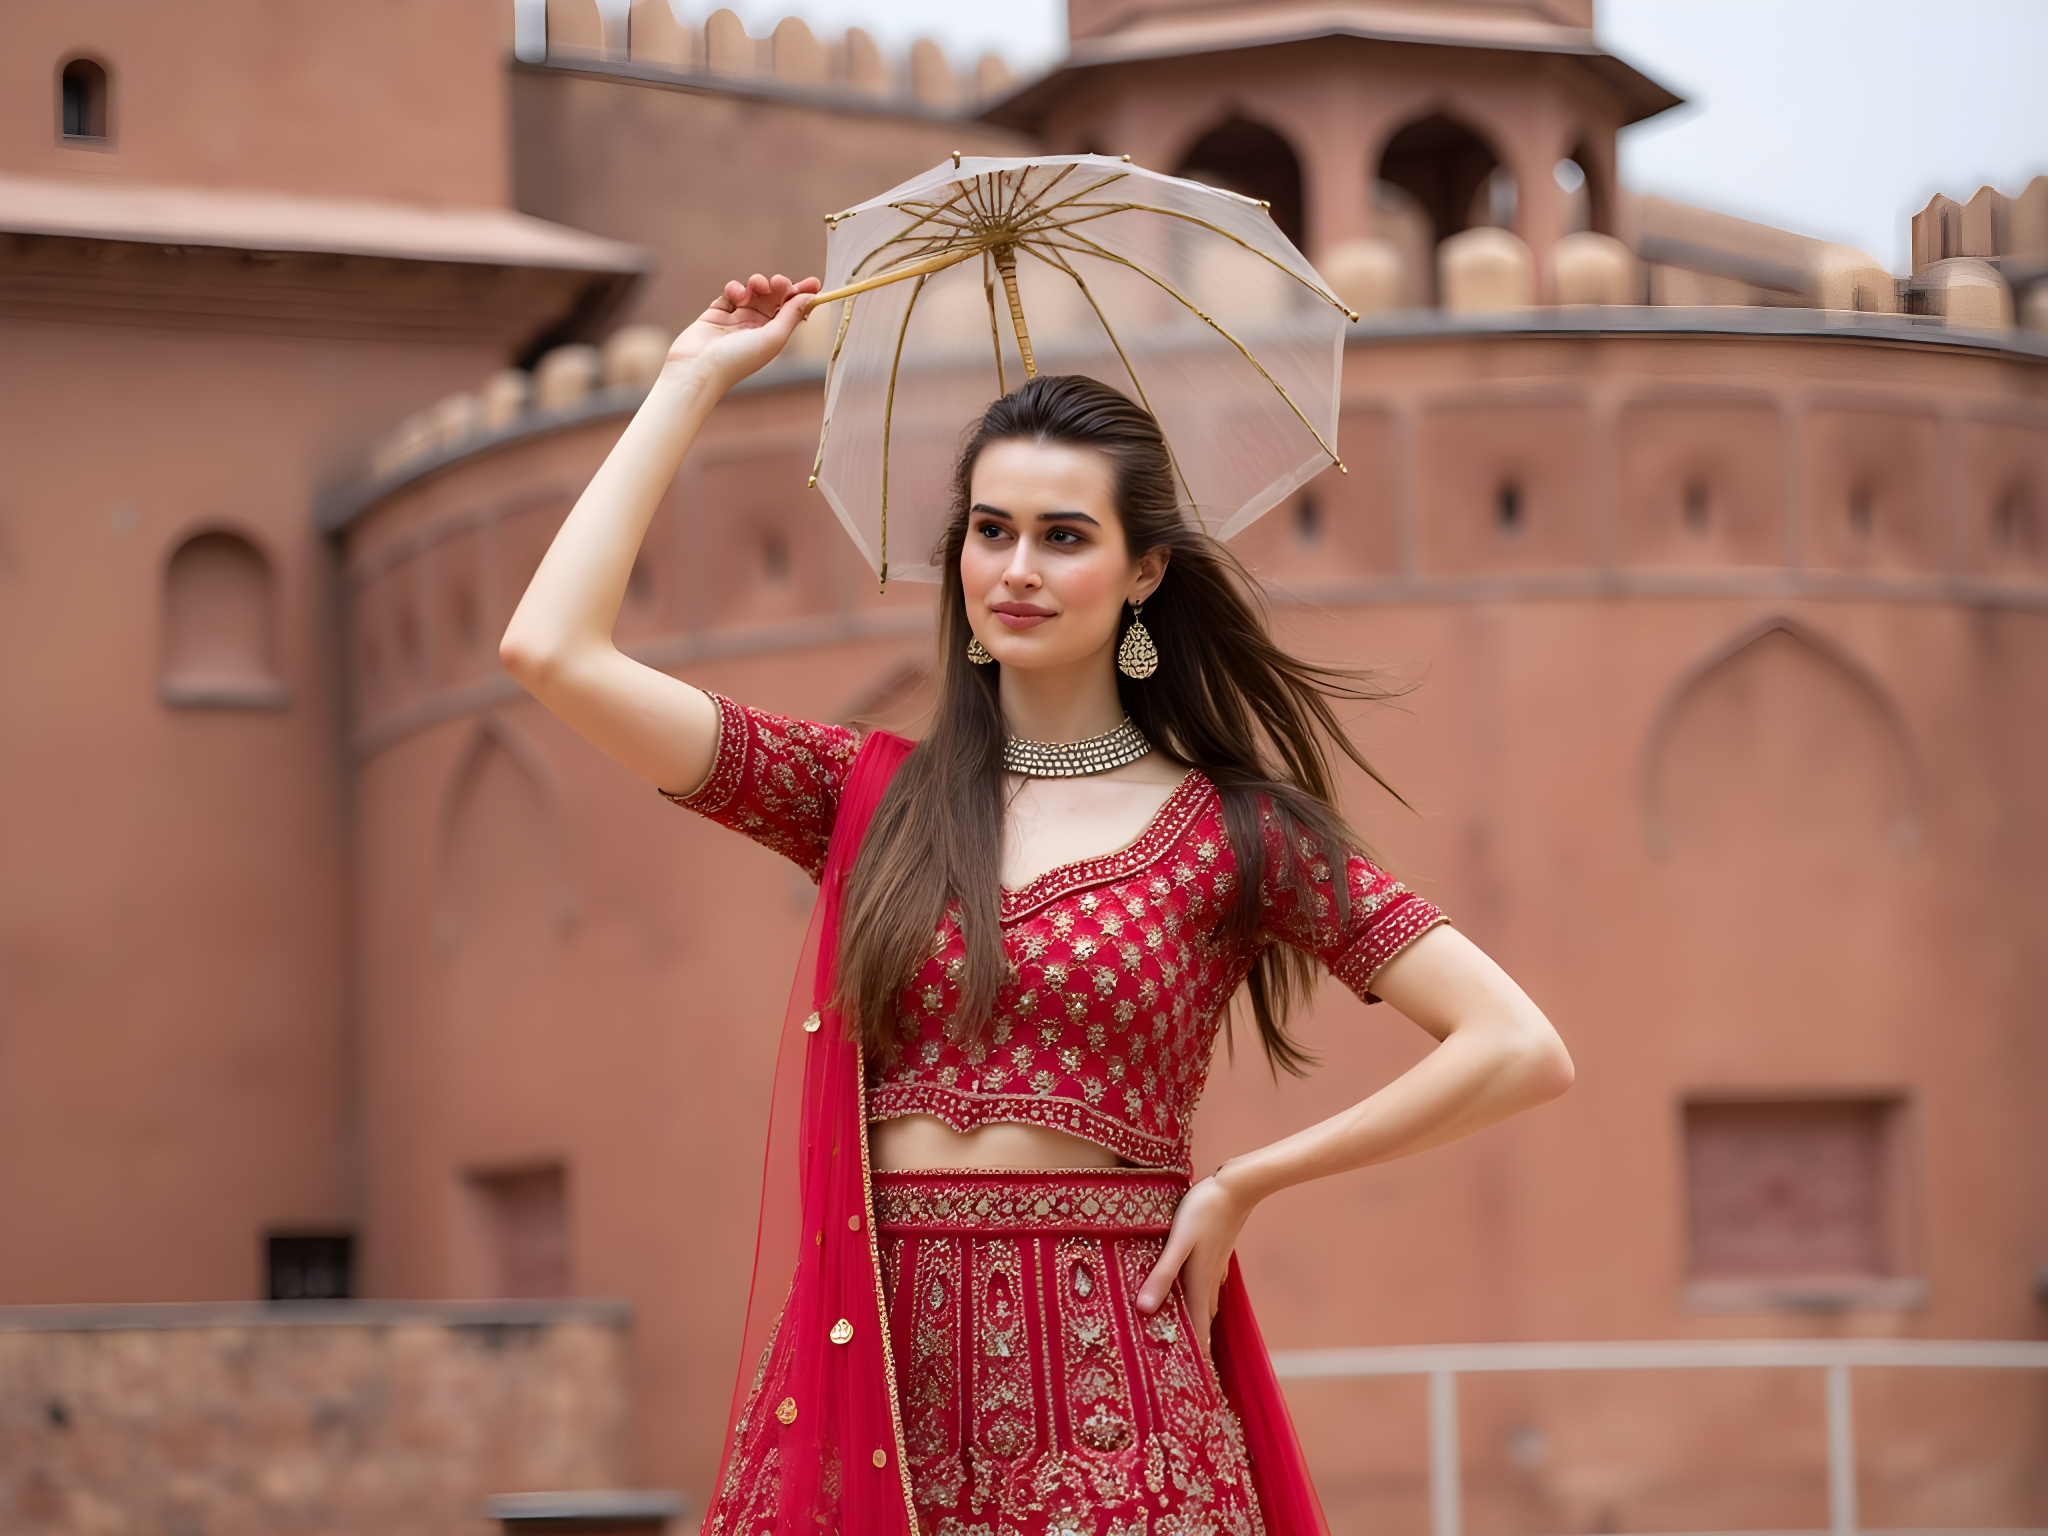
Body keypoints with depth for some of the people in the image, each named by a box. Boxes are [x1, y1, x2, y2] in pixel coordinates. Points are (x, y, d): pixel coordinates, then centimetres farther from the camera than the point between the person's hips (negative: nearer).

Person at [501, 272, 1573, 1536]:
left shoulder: (1231, 835, 2)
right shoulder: (867, 800, 10)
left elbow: (1523, 1053, -4)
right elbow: (553, 648, 1)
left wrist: (1244, 1183, -3)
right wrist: (695, 380, 8)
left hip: (1106, 1399, -2)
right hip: (876, 1379, 2)